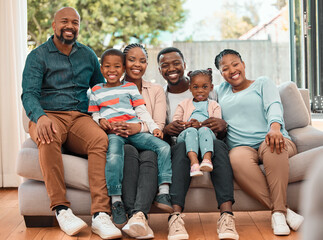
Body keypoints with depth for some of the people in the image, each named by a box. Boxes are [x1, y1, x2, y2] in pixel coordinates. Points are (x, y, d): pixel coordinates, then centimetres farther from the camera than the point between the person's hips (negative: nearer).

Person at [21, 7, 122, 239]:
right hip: (49, 116, -2)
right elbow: (29, 93, -6)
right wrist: (40, 117, -29)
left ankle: (101, 214, -39)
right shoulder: (38, 56, 7)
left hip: (80, 117, 3)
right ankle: (61, 209, -34)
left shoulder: (88, 55, 20)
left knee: (101, 138, -32)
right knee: (49, 138, -39)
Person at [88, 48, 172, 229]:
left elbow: (142, 110, 15)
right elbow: (94, 114, 20)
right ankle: (116, 201, -30)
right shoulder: (97, 90, 22)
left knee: (164, 147, -19)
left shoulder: (131, 87, 21)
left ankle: (164, 192, -21)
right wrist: (100, 120, -4)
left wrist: (154, 127, 2)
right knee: (114, 156, -35)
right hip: (112, 132, -2)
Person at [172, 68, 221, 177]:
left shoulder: (214, 105, 25)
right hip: (185, 135, 1)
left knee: (204, 130, -34)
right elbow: (174, 123, 15)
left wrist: (200, 124, -13)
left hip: (207, 133, 0)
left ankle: (207, 159, -59)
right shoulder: (184, 104, 29)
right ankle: (194, 162, -58)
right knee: (191, 131, -34)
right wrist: (186, 124, -9)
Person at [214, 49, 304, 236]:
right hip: (242, 147, 2)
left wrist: (274, 127, -25)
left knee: (272, 147, -40)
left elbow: (274, 105, -1)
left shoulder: (263, 83, 17)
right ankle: (283, 210, -38)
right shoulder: (221, 90, 29)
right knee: (237, 158, -37)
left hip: (268, 140, -1)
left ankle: (279, 212, -36)